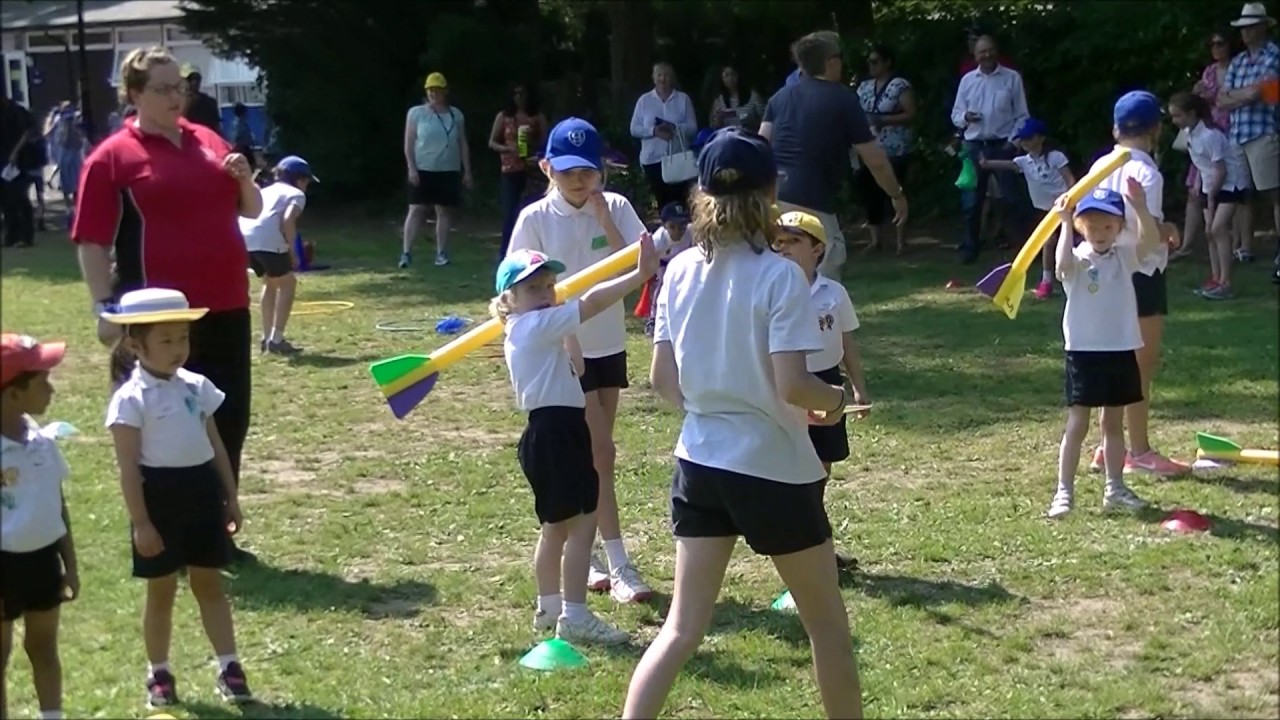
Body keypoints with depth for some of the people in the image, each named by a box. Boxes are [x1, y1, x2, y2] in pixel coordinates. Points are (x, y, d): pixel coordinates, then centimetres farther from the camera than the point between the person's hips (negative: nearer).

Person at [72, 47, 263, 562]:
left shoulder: (208, 141, 12)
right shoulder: (113, 157, -5)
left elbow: (252, 210, 21)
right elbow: (91, 241, -8)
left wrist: (244, 180, 0)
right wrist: (105, 307, -16)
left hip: (226, 307, 6)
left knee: (229, 418, 10)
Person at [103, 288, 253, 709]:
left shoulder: (196, 387, 5)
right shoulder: (131, 399, -13)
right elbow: (129, 469, -13)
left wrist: (230, 498, 13)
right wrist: (140, 522, -15)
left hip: (202, 493, 5)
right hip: (160, 497, -5)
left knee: (209, 585, 12)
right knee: (161, 592, 8)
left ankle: (228, 667, 17)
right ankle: (159, 674, 22)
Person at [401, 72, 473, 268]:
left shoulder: (456, 115, 8)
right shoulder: (416, 113, 1)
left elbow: (463, 144, 11)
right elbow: (409, 143, -1)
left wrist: (467, 171, 7)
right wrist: (411, 168, -10)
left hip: (449, 171, 2)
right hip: (423, 170, -2)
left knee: (445, 211, 4)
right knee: (416, 210, -6)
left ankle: (442, 253, 10)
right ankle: (406, 253, -7)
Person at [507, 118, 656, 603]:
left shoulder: (616, 208, -2)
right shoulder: (535, 218, -9)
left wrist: (605, 220, -18)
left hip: (609, 345, 4)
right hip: (565, 350, -4)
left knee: (588, 457, 12)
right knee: (601, 454, -8)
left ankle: (584, 555, 24)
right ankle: (619, 566, -5)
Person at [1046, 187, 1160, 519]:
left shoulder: (1124, 257, 3)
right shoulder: (1077, 259, -8)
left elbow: (1152, 241, -14)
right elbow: (1062, 265, -32)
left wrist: (1140, 208, -28)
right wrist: (1066, 224, -31)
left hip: (1121, 351, 4)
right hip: (1084, 352, -4)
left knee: (1113, 422, 14)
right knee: (1077, 423, -3)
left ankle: (1115, 488, 23)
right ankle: (1064, 491, 0)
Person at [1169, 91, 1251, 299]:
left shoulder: (1209, 135, -26)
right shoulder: (1191, 132, 0)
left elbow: (1220, 169, -23)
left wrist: (1211, 196, -16)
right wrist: (1199, 184, 5)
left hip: (1231, 182, -9)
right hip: (1211, 185, 9)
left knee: (1218, 228, -19)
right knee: (1210, 231, 9)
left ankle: (1225, 283, -20)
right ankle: (1215, 278, 18)